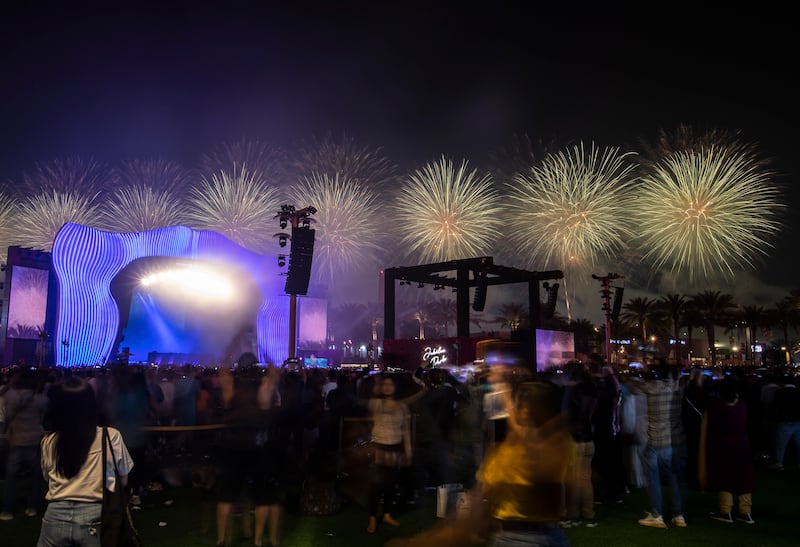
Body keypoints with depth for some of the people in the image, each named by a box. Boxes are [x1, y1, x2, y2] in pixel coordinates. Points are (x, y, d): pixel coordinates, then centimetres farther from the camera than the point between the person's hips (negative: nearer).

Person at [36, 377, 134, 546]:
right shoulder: (111, 436, -6)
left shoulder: (48, 441, -1)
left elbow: (48, 478, 14)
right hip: (94, 518, -2)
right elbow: (123, 481, 4)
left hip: (56, 516, 2)